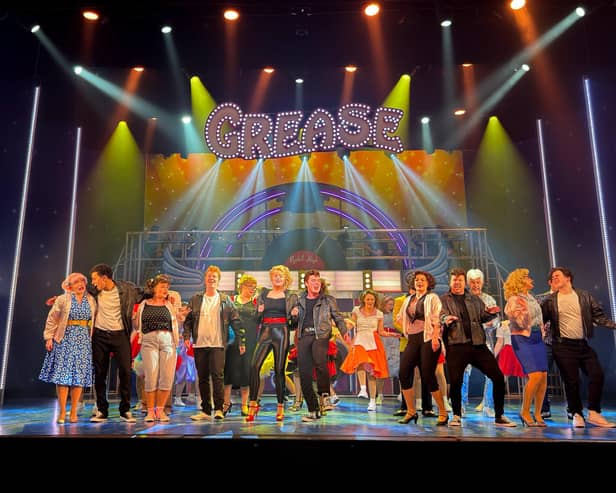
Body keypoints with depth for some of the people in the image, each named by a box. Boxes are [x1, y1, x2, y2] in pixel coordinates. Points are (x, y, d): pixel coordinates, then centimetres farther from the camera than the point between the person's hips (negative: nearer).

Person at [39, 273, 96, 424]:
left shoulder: (91, 300, 8)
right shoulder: (62, 299, 2)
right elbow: (52, 319, 2)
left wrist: (92, 339, 3)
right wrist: (49, 337, -5)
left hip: (84, 341, 2)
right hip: (65, 339, -2)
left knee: (79, 376, 2)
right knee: (63, 375, -3)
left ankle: (73, 412, 10)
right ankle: (62, 412, 5)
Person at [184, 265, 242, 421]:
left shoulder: (225, 300, 6)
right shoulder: (195, 300, 12)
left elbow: (235, 321, 5)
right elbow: (188, 320, 11)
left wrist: (241, 341, 0)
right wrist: (187, 336, -5)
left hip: (218, 344, -3)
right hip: (199, 344, 3)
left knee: (218, 376, -10)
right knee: (202, 378, 7)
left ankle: (218, 409, -3)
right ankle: (205, 410, 16)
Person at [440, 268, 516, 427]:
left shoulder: (475, 299, 20)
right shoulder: (444, 299, 8)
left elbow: (482, 317, 16)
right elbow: (442, 315, -8)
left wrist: (490, 313, -7)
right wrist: (446, 319, -31)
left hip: (478, 344, 4)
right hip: (456, 346, -3)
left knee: (498, 377, -1)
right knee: (455, 381, -8)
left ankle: (499, 416, 14)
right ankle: (457, 416, 14)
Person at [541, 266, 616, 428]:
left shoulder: (584, 296, 6)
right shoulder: (550, 301, 1)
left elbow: (598, 316, 4)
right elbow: (540, 319, 2)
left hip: (583, 344, 3)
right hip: (563, 346, -2)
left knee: (597, 375, -3)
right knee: (572, 381, -1)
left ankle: (594, 414, 13)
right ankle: (577, 414, 16)